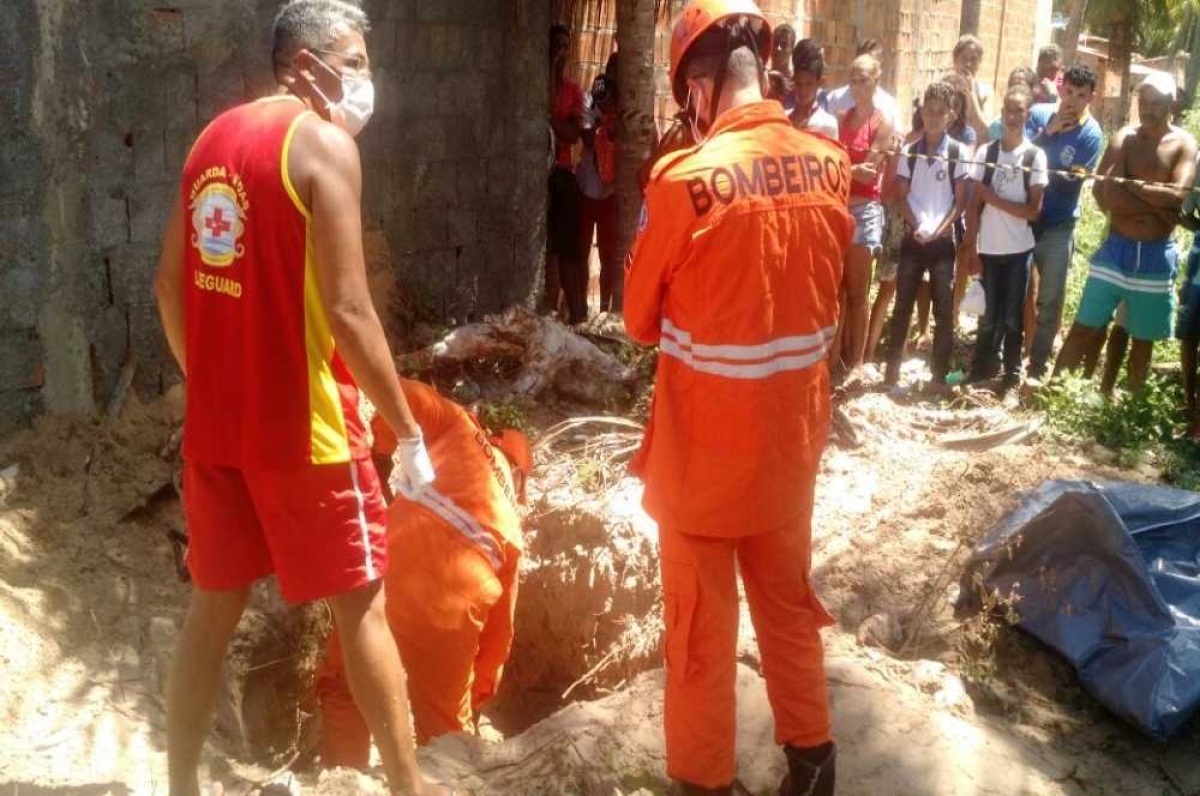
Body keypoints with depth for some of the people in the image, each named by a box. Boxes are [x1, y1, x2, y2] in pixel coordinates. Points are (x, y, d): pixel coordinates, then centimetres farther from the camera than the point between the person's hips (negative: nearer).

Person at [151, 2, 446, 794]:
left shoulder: (214, 136, 10)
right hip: (303, 428, -7)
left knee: (213, 606, 16)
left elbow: (170, 284, 12)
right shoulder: (324, 142, -12)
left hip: (215, 424, 7)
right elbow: (346, 309, -19)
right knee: (363, 605, 7)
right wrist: (409, 433, -12)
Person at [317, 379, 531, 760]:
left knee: (341, 683, 21)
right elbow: (501, 625, 30)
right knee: (446, 723, 23)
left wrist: (379, 450, 23)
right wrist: (480, 691, 41)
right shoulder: (511, 525, 29)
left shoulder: (463, 426, 24)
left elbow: (400, 391, 8)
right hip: (456, 601, 2)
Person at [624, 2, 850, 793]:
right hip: (793, 429, 5)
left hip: (707, 441, -5)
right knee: (788, 599, 22)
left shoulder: (684, 180, -21)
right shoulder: (831, 164, -5)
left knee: (701, 620, 12)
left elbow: (640, 319, -7)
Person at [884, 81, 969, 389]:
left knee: (944, 310, 2)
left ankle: (939, 374, 8)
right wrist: (916, 227, -10)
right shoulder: (909, 151, 5)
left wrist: (938, 231, -12)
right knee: (902, 305, 6)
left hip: (943, 240, -1)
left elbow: (960, 201, -1)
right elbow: (901, 196, 4)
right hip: (912, 238, 1)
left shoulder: (958, 152, 0)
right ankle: (892, 367, 14)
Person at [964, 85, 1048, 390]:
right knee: (989, 315, 8)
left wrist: (993, 198, -11)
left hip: (1018, 250, -1)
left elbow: (1033, 211, -8)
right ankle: (981, 370, 22)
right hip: (989, 249, 1)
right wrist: (972, 248, -3)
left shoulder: (1035, 156, -4)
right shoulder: (985, 152, 1)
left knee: (1012, 317, 6)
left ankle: (1012, 375, 18)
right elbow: (974, 205, 1)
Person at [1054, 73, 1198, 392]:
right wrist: (1158, 206, -14)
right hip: (1115, 248, 0)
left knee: (1142, 338, 10)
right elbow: (1106, 195, -14)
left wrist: (1126, 183, -14)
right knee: (1085, 327, 3)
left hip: (1155, 256, 0)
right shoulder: (1124, 138, -1)